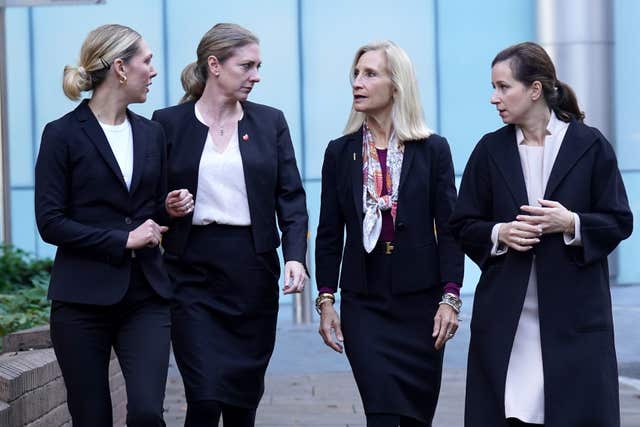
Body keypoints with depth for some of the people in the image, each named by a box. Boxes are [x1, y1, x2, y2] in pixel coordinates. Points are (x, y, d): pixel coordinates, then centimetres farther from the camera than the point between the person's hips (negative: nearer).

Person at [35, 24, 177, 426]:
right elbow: (50, 223, -9)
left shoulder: (152, 133, 11)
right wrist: (123, 240, -13)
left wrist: (171, 208, -3)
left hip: (146, 297, 3)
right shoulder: (63, 134, -3)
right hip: (84, 299, -3)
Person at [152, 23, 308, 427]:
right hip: (193, 271, -2)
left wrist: (295, 256, -11)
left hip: (253, 271, 2)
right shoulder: (169, 123, 2)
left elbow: (292, 197, 3)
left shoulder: (270, 122, 8)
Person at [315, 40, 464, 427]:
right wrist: (326, 301, 2)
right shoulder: (340, 152, 6)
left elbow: (449, 230, -1)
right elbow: (329, 235, 8)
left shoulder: (432, 150, 1)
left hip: (420, 301, 0)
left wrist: (450, 298, -8)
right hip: (364, 304, 0)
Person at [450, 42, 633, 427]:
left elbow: (619, 222, 2)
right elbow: (464, 225, 10)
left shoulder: (590, 145, 1)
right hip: (505, 316, 2)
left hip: (575, 313, -2)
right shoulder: (490, 150, 7)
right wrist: (499, 233, -10)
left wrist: (572, 224, -15)